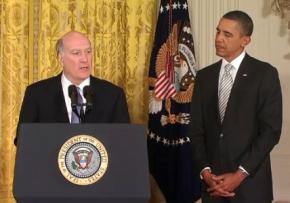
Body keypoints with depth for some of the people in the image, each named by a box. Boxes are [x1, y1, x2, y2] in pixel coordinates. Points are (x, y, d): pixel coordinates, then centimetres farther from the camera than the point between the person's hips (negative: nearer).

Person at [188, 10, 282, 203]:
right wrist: (205, 171, -6)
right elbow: (196, 129, 8)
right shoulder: (204, 76, 9)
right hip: (213, 182, 4)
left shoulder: (265, 74, -4)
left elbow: (271, 130, -9)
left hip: (250, 183, -3)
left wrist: (240, 174, -13)